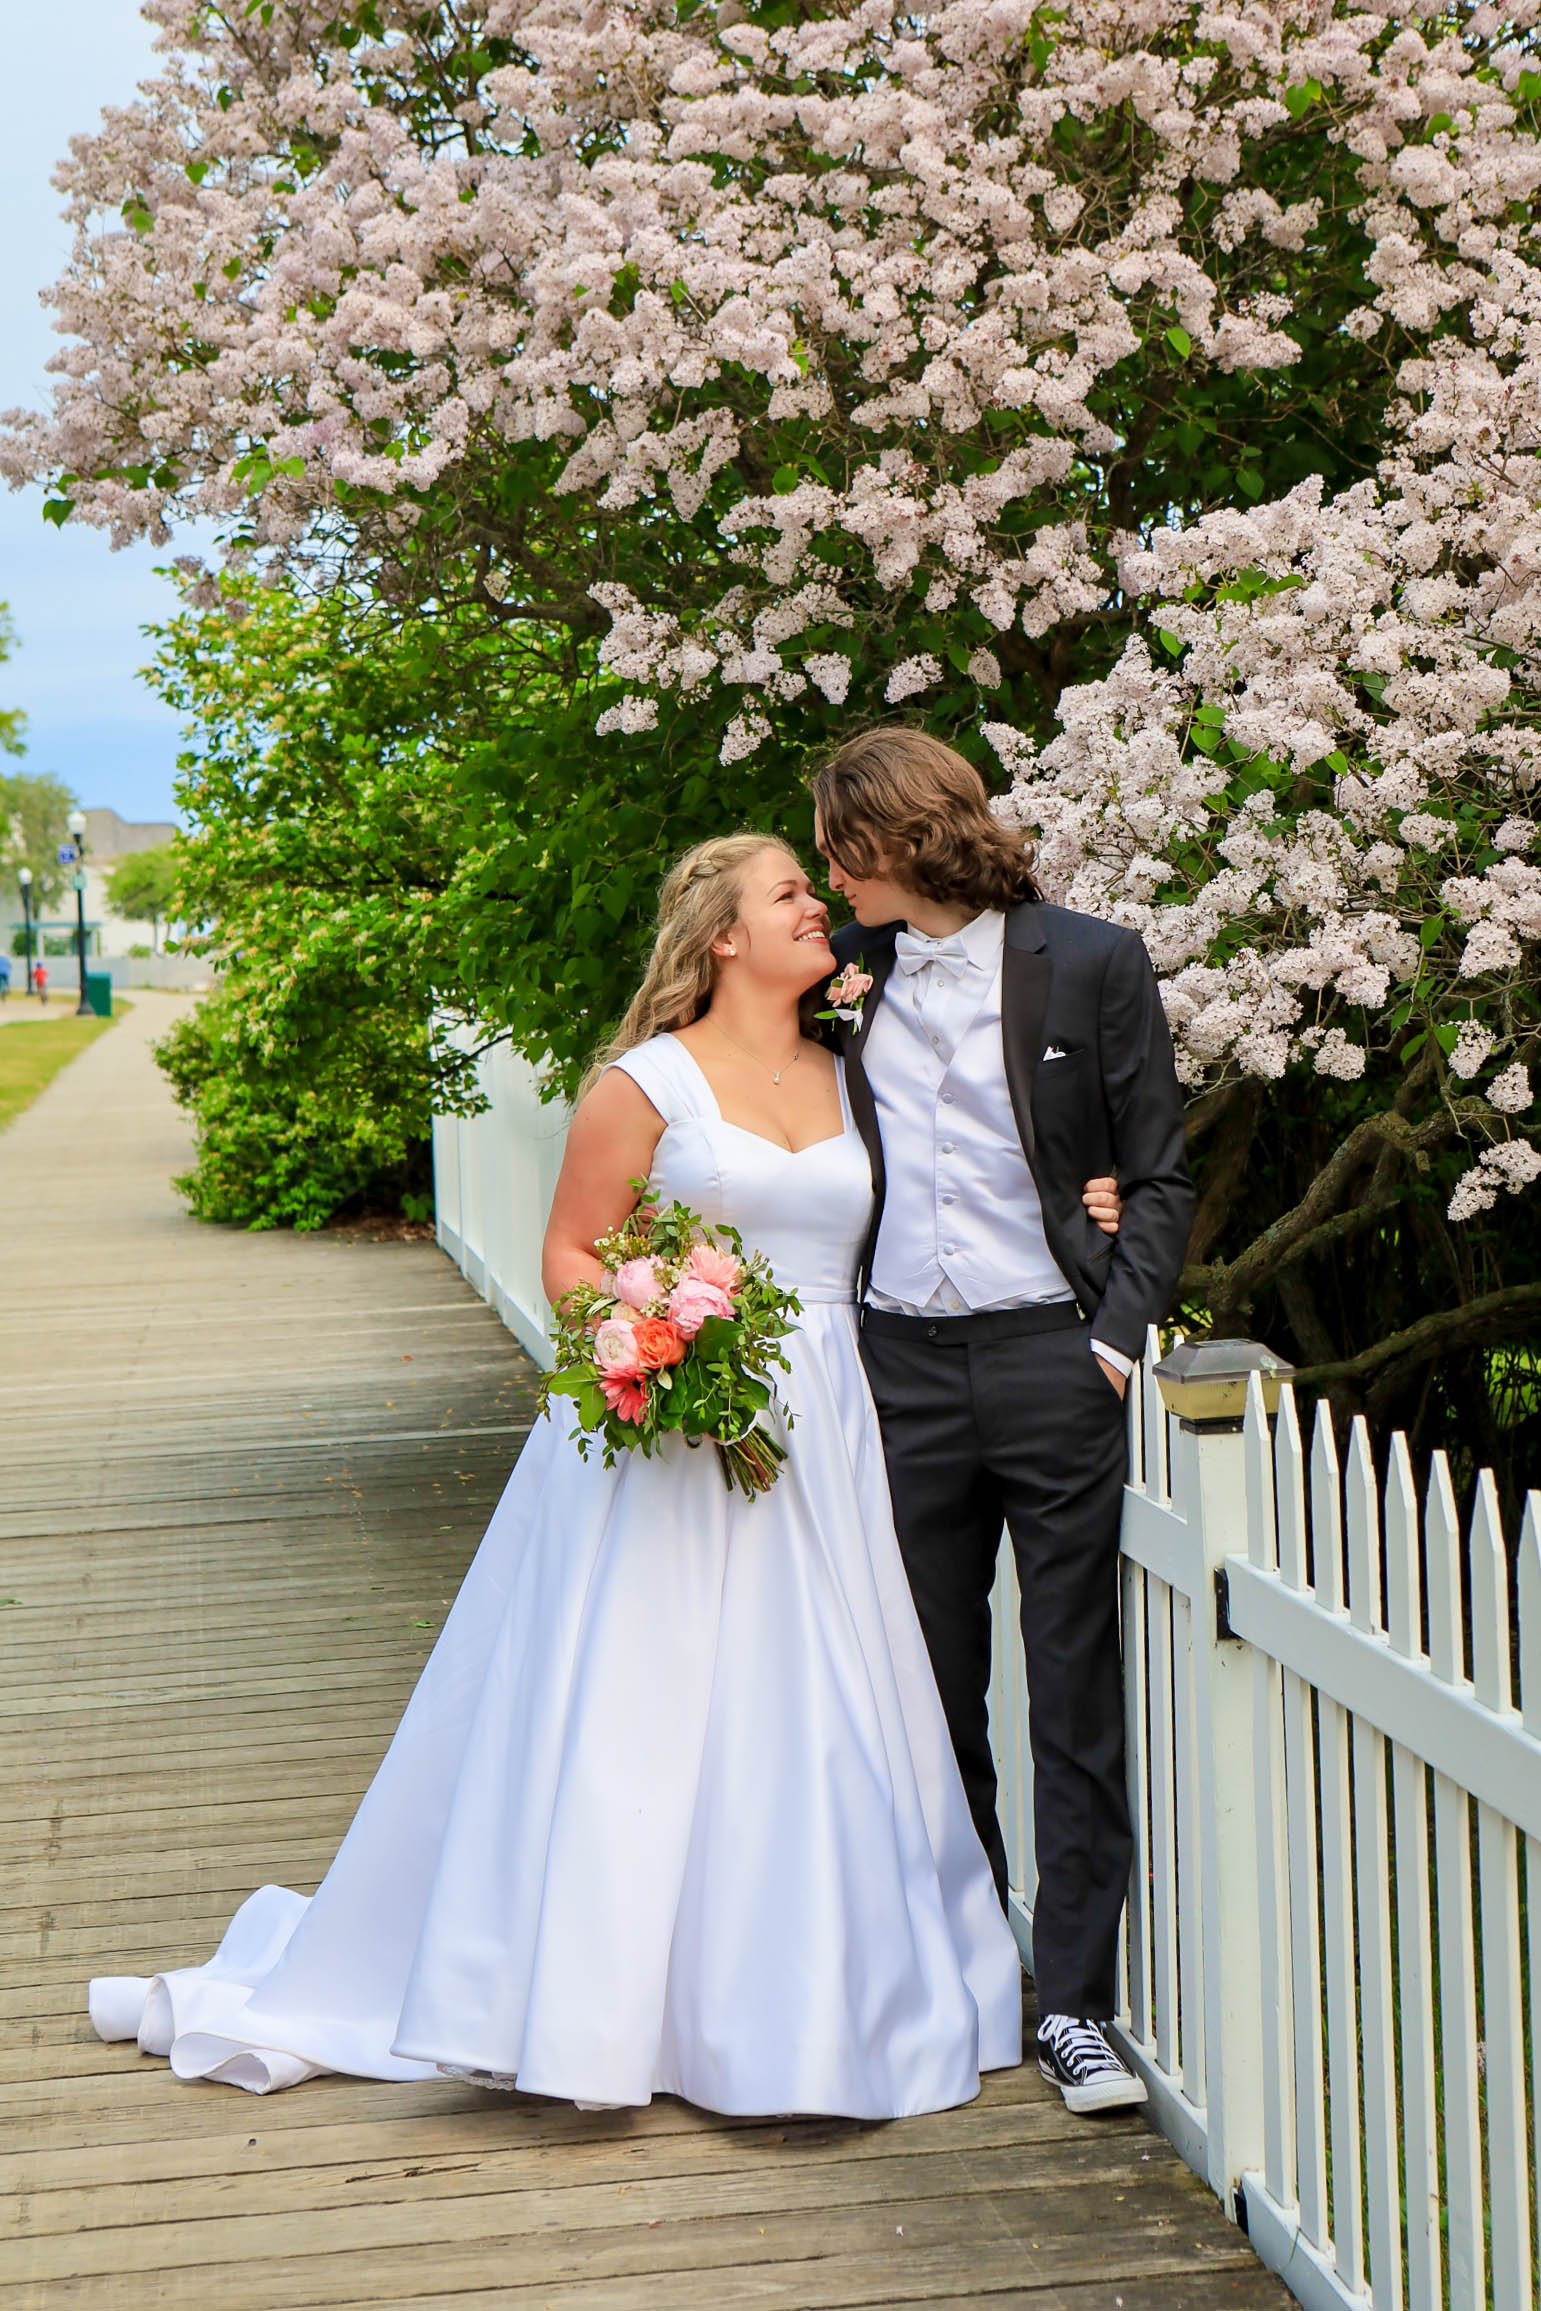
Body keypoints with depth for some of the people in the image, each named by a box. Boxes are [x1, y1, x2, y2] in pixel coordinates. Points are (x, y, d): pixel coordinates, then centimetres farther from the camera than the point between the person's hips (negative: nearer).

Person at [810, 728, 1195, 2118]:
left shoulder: (1089, 965, 0)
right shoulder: (848, 975, 11)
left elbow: (1160, 1179, 1)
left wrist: (1117, 1336, -9)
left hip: (1053, 1358, -3)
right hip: (903, 1366, 4)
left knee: (1077, 1693, -1)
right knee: (930, 1693, 9)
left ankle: (1075, 2004, 7)